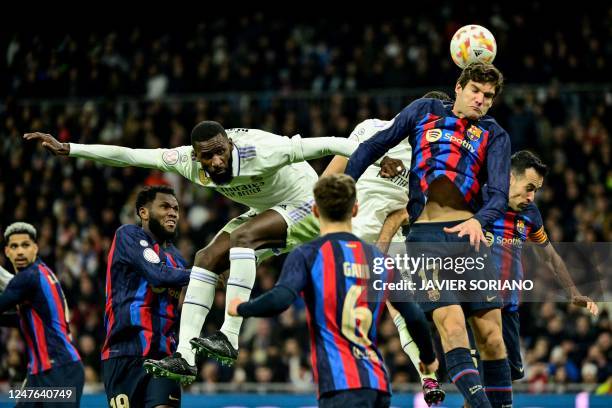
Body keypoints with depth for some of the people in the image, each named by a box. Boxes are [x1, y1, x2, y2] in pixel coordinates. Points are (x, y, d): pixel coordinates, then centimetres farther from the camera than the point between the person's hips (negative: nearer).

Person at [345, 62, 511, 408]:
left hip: (469, 234, 2)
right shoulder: (424, 110, 13)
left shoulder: (494, 135, 12)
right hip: (427, 237, -2)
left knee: (490, 331, -1)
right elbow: (375, 145, 17)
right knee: (450, 321, -18)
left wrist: (479, 221, -23)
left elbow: (499, 194, -2)